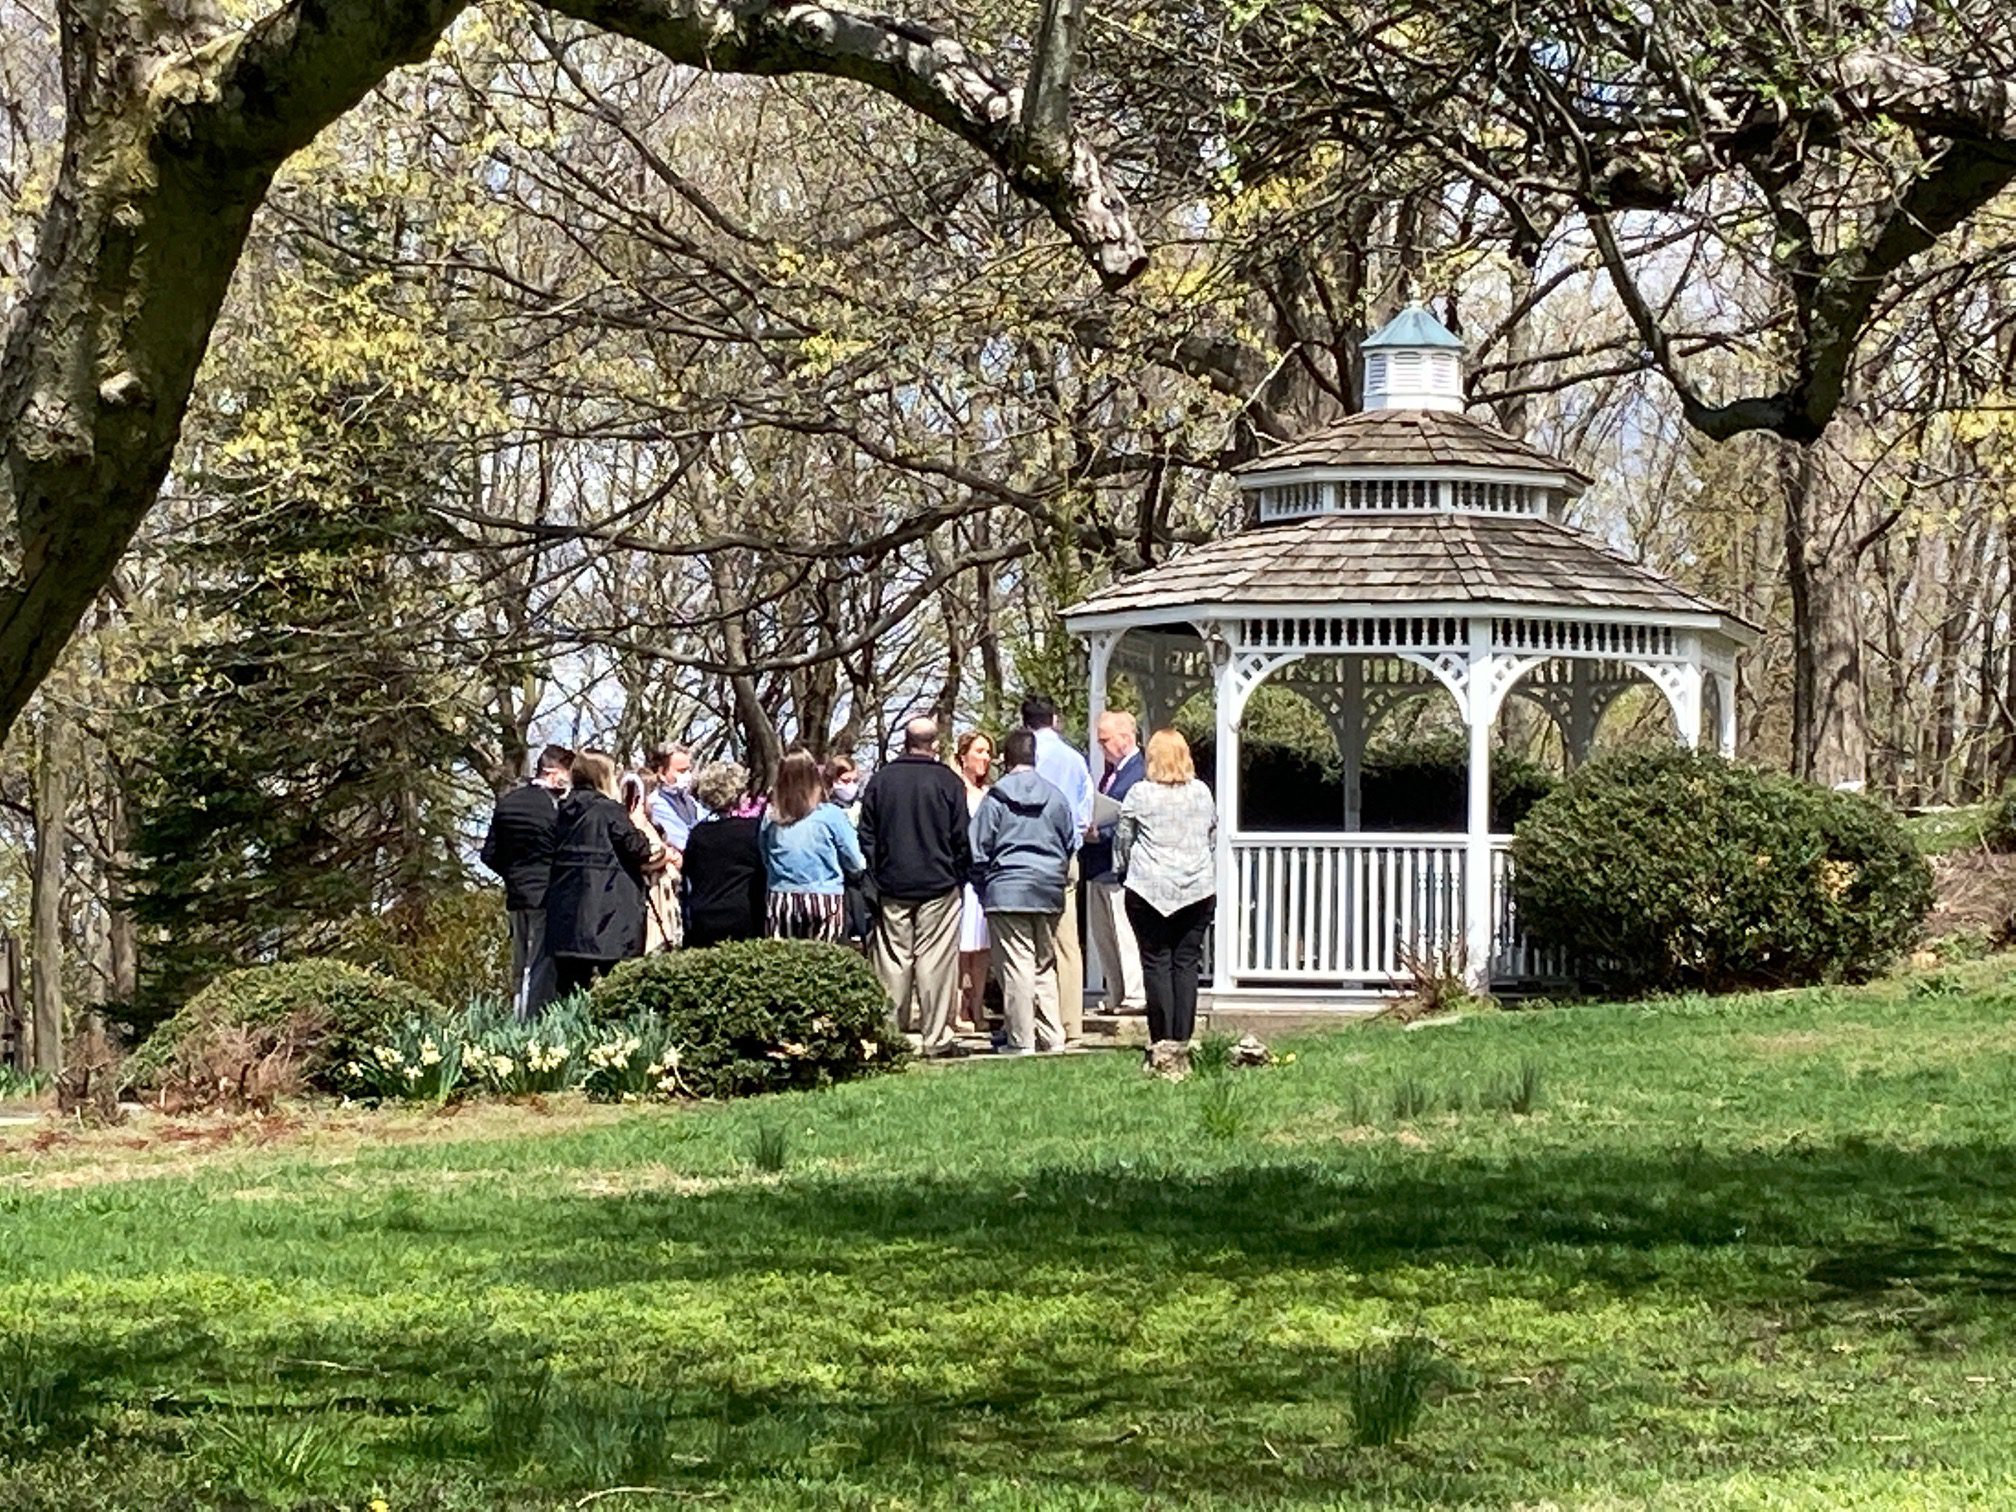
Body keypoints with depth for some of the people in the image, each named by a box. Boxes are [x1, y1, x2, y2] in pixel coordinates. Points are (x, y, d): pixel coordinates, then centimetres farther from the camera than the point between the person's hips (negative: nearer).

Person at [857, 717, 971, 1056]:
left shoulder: (880, 780, 3)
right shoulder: (947, 782, -5)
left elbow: (867, 837, 6)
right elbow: (961, 838, -3)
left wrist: (874, 881, 11)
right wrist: (959, 876, 9)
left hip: (892, 887, 3)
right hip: (938, 887, -2)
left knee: (893, 962, 6)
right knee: (935, 961, -1)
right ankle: (936, 1037, -3)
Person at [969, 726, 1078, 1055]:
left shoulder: (996, 797, -5)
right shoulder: (1055, 797, 5)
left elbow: (978, 850, -2)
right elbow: (1071, 844, 15)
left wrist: (984, 886, 11)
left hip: (1007, 893, -4)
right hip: (1049, 892, 4)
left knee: (1016, 965, -4)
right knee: (1045, 966, 12)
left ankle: (1020, 1039, -5)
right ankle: (1052, 1037, 11)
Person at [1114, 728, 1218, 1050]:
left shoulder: (1139, 794, -2)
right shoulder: (1202, 793, 7)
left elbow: (1122, 841, 5)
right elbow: (1213, 840, 15)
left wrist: (1122, 873, 22)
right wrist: (1211, 884, 25)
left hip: (1149, 888, -3)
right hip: (1197, 889, 3)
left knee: (1156, 963, 1)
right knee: (1186, 963, 4)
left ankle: (1162, 1039, -2)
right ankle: (1183, 1037, 1)